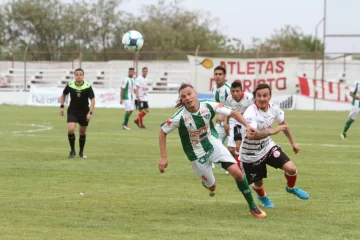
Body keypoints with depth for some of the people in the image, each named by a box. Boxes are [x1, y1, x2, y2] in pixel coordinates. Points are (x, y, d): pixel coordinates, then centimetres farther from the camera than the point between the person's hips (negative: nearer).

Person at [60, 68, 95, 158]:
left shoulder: (88, 87, -16)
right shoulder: (70, 85, -11)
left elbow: (92, 100, -13)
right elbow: (63, 95, 8)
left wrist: (90, 113, -23)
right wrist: (62, 106, -1)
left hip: (84, 112, 0)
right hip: (72, 111, 0)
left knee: (82, 133, 10)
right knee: (70, 130, -19)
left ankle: (81, 152, 29)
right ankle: (72, 150, -1)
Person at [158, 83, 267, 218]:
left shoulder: (209, 106, -19)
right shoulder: (180, 117, -25)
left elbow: (232, 113, -8)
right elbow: (162, 132, -12)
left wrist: (247, 125, -23)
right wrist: (163, 158, -14)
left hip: (214, 145, 2)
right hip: (197, 154, -2)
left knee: (237, 173, -14)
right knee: (211, 186, 10)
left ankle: (252, 207, 3)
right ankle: (207, 184, 52)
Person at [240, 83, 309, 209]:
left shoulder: (273, 108, -9)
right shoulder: (250, 113, -30)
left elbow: (283, 124, 12)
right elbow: (250, 135, -46)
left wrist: (293, 142, 18)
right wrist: (272, 131, -47)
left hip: (268, 146, 5)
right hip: (251, 154, -5)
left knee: (291, 169, -10)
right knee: (258, 184, 10)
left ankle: (291, 188, 25)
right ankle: (262, 196, 49)